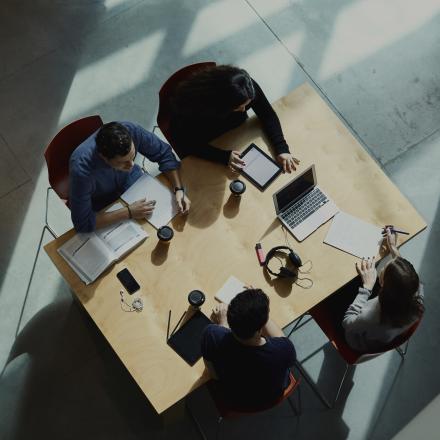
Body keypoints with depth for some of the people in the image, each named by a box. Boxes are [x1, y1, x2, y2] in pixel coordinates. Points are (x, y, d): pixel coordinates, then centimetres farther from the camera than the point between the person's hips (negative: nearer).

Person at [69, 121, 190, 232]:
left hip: (131, 181, 3)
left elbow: (164, 153, -15)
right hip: (102, 207, -3)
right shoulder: (81, 168, -40)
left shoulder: (132, 131, -32)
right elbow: (83, 223, -35)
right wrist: (128, 213, -36)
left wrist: (179, 189, -28)